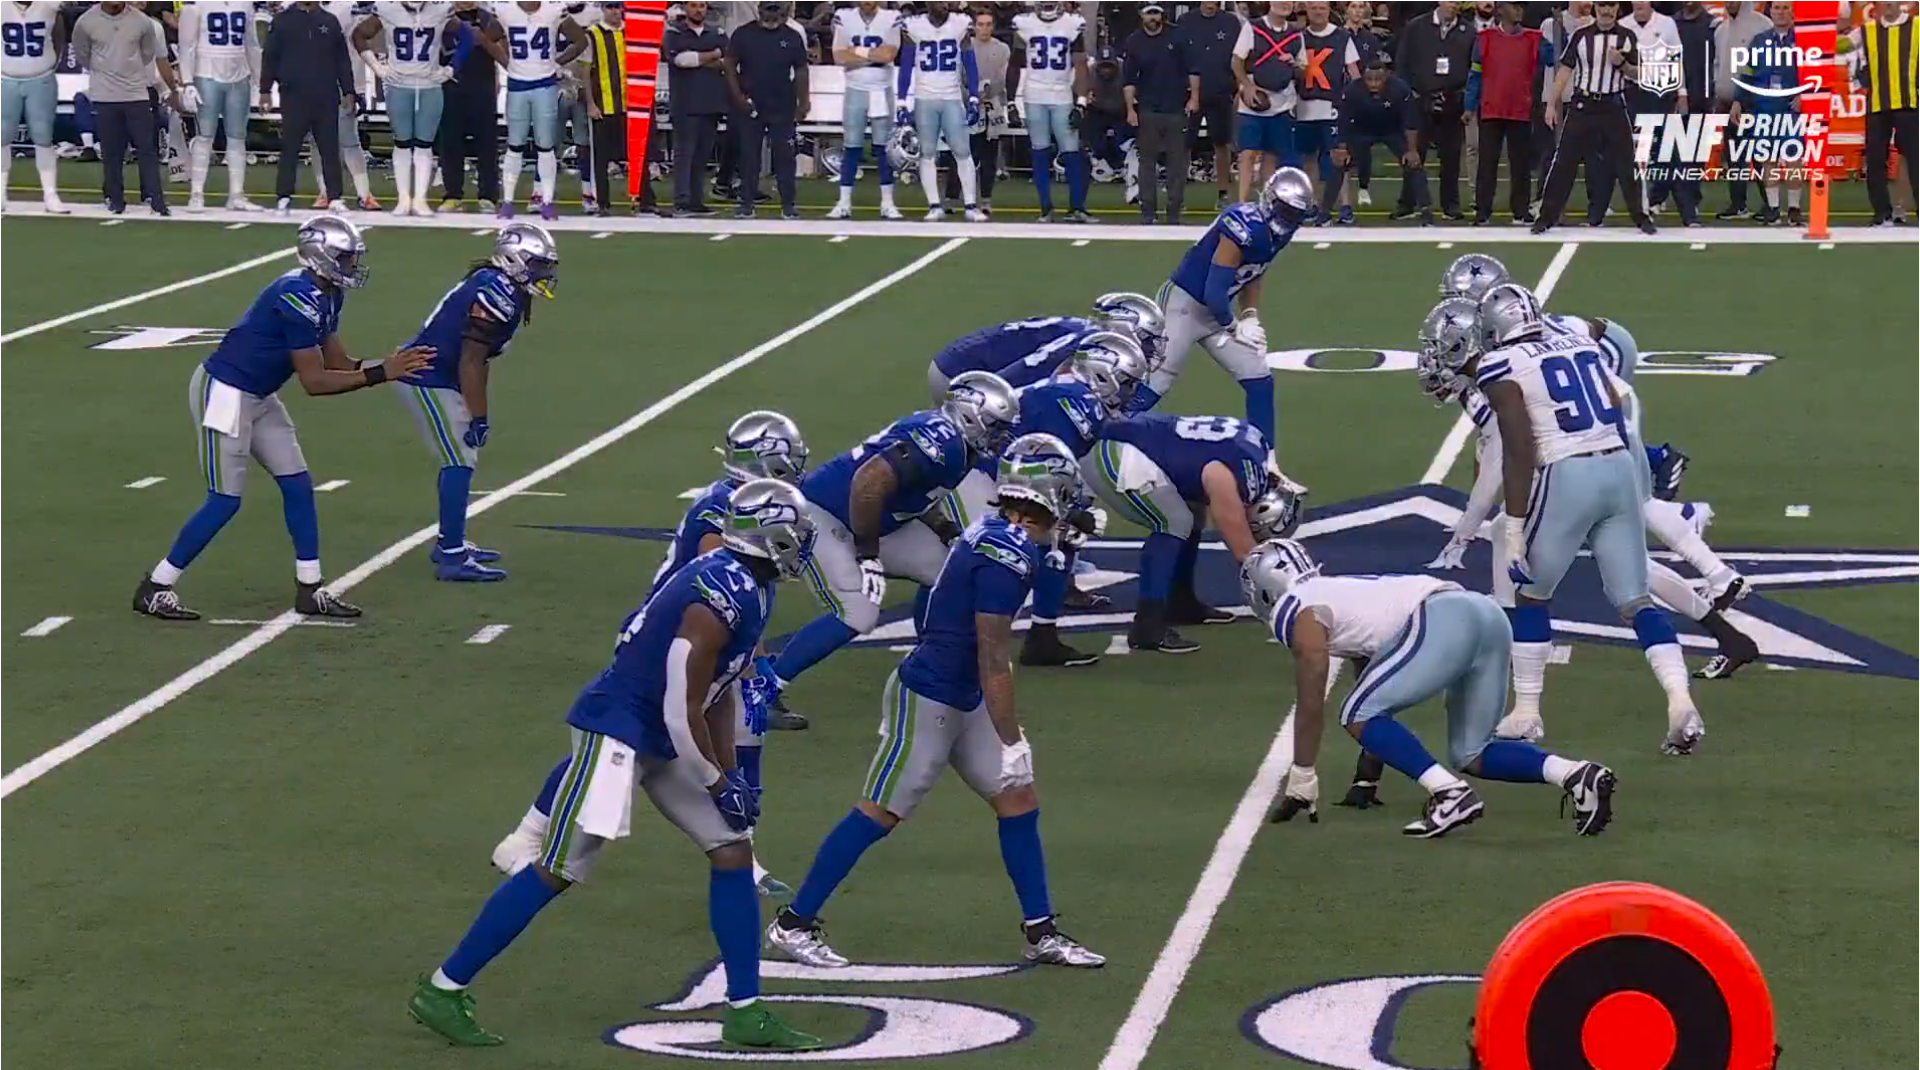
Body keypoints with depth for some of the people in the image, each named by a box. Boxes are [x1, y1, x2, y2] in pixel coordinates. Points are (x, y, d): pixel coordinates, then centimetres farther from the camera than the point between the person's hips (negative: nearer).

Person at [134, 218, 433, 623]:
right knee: (225, 500, -7)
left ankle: (310, 590, 15)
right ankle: (154, 589, 3)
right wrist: (380, 374, -23)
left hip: (257, 397, 10)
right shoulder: (301, 298, -26)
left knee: (298, 486, 8)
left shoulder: (326, 296, 4)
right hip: (224, 392, -10)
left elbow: (337, 363, 7)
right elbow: (315, 382, -23)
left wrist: (393, 364, -7)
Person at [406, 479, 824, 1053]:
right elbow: (683, 714, -23)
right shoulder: (720, 601, -26)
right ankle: (441, 990, 1)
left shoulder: (749, 588, 5)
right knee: (558, 871, -7)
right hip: (618, 730, -10)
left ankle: (745, 1010, 13)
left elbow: (721, 689, 16)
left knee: (733, 851, 7)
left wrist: (730, 773, 13)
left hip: (661, 743, 10)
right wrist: (719, 784, -10)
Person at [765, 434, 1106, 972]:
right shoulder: (1008, 555, -24)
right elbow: (994, 661, -23)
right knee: (879, 813, 0)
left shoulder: (992, 535, 4)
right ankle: (793, 924, 9)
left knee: (1018, 801, 9)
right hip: (927, 700, -10)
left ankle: (1039, 932, 16)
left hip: (962, 701, 10)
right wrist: (1012, 741, -19)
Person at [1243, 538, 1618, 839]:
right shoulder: (1344, 593, 34)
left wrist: (1300, 782, 16)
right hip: (1487, 614, 9)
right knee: (1470, 756, 16)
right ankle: (1576, 775, -2)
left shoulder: (1297, 611, 9)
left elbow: (1311, 706, 7)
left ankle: (1450, 793, -15)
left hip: (1443, 621, -9)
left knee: (1357, 716, -3)